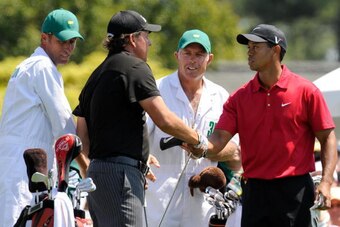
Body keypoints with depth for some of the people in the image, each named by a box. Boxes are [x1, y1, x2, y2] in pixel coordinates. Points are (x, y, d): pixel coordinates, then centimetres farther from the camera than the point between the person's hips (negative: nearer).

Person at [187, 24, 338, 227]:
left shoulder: (305, 91, -2)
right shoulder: (240, 98, 8)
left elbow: (328, 137, -1)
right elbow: (220, 138, 0)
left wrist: (326, 182, -12)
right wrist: (200, 148, -23)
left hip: (295, 191, -3)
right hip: (255, 192, 4)